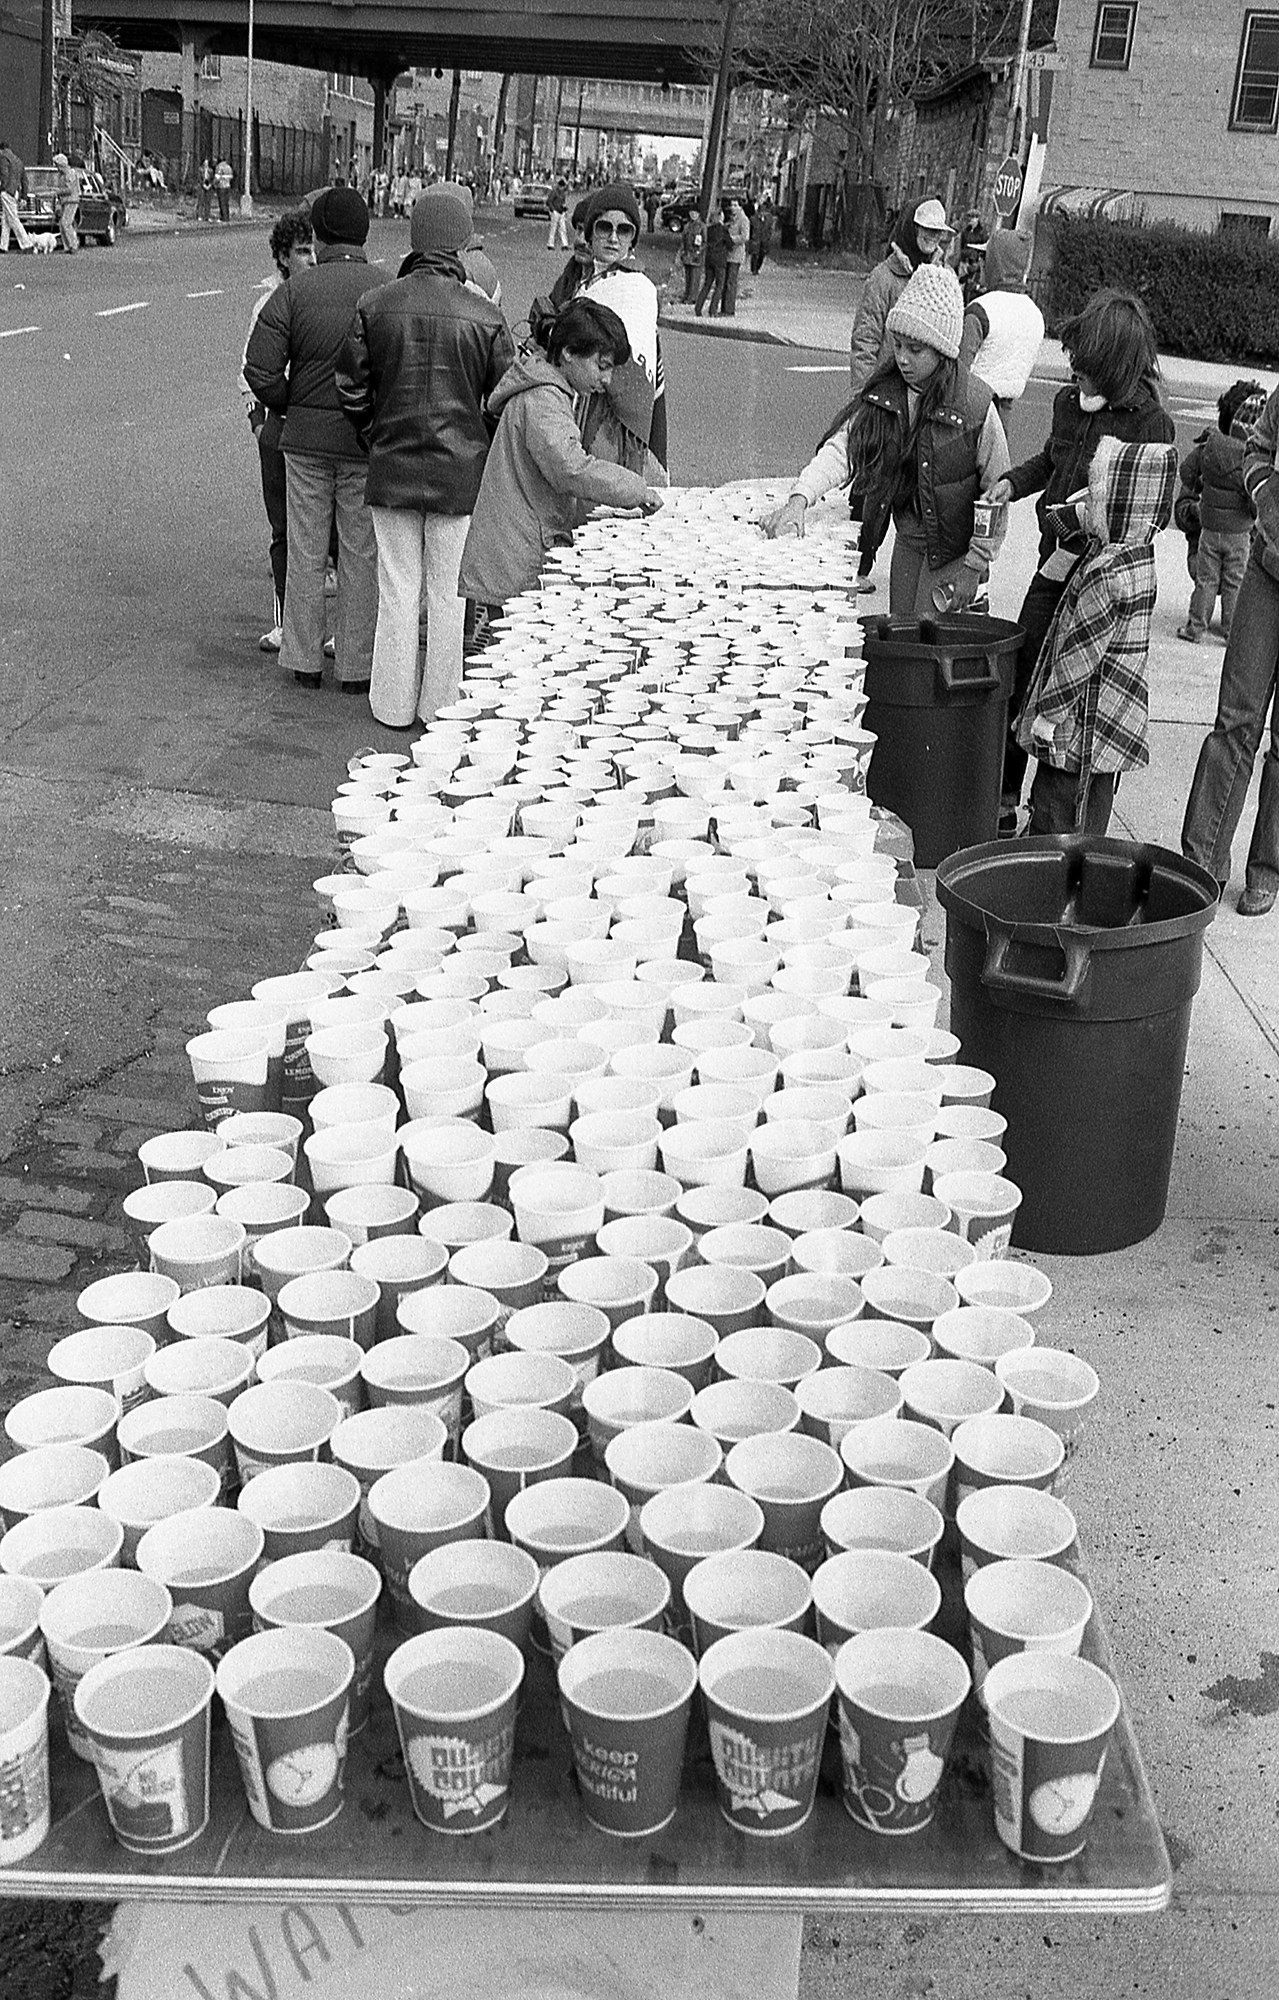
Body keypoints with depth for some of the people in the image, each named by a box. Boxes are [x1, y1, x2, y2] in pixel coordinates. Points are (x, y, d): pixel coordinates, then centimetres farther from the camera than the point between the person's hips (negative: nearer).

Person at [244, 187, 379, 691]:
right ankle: (355, 665, 14)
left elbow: (260, 370, -9)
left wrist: (292, 405, 8)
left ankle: (304, 661, 19)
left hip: (304, 435, 1)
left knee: (305, 551, 11)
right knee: (361, 554, 8)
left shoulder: (293, 291, -4)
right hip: (367, 440, -1)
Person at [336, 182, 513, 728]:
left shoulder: (375, 305, -3)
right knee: (449, 594, 8)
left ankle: (393, 705, 17)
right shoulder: (484, 315, -10)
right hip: (460, 472, -2)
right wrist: (488, 451, 14)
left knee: (396, 590, 11)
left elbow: (352, 385, 3)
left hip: (392, 468, 2)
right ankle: (441, 707, 16)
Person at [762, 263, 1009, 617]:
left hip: (956, 550, -5)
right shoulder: (882, 396, -4)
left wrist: (974, 567, -11)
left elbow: (997, 493, -11)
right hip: (908, 544, 5)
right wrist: (800, 498, -32)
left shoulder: (976, 406, -17)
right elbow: (840, 449, -14)